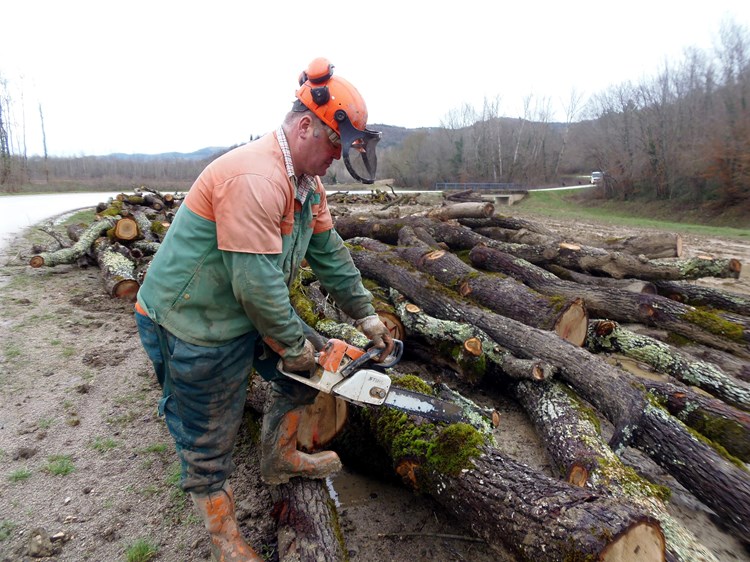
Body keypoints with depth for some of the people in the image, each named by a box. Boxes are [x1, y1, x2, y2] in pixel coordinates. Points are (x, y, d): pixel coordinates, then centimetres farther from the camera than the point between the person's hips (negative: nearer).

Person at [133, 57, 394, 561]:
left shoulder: (306, 181, 2)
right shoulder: (255, 179, -30)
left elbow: (329, 253, 6)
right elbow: (256, 283, -30)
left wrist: (367, 317, 8)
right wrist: (294, 345, -15)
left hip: (248, 312, 9)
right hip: (194, 326, -9)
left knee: (305, 373, 16)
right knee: (211, 444, 10)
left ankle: (279, 459, 39)